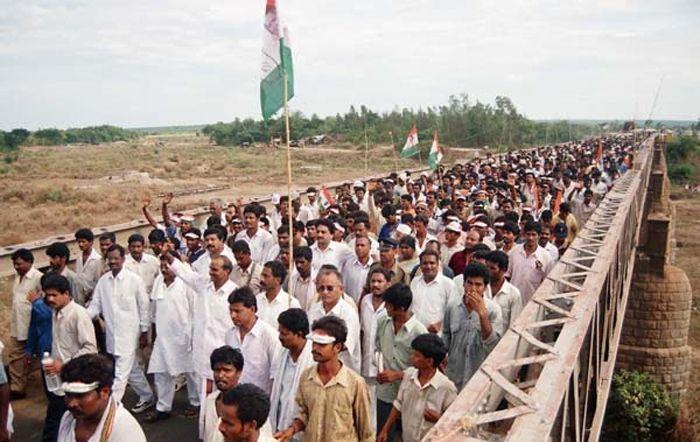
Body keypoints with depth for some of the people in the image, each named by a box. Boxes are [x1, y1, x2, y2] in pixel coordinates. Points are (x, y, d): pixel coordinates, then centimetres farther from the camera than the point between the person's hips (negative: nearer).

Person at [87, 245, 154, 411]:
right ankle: (147, 397, 35)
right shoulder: (103, 280, 3)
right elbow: (95, 305, 6)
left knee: (121, 373, -7)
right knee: (132, 369, 18)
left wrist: (144, 332, -3)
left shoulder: (134, 279, -9)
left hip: (129, 333, -5)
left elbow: (144, 306, -4)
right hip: (112, 333, 5)